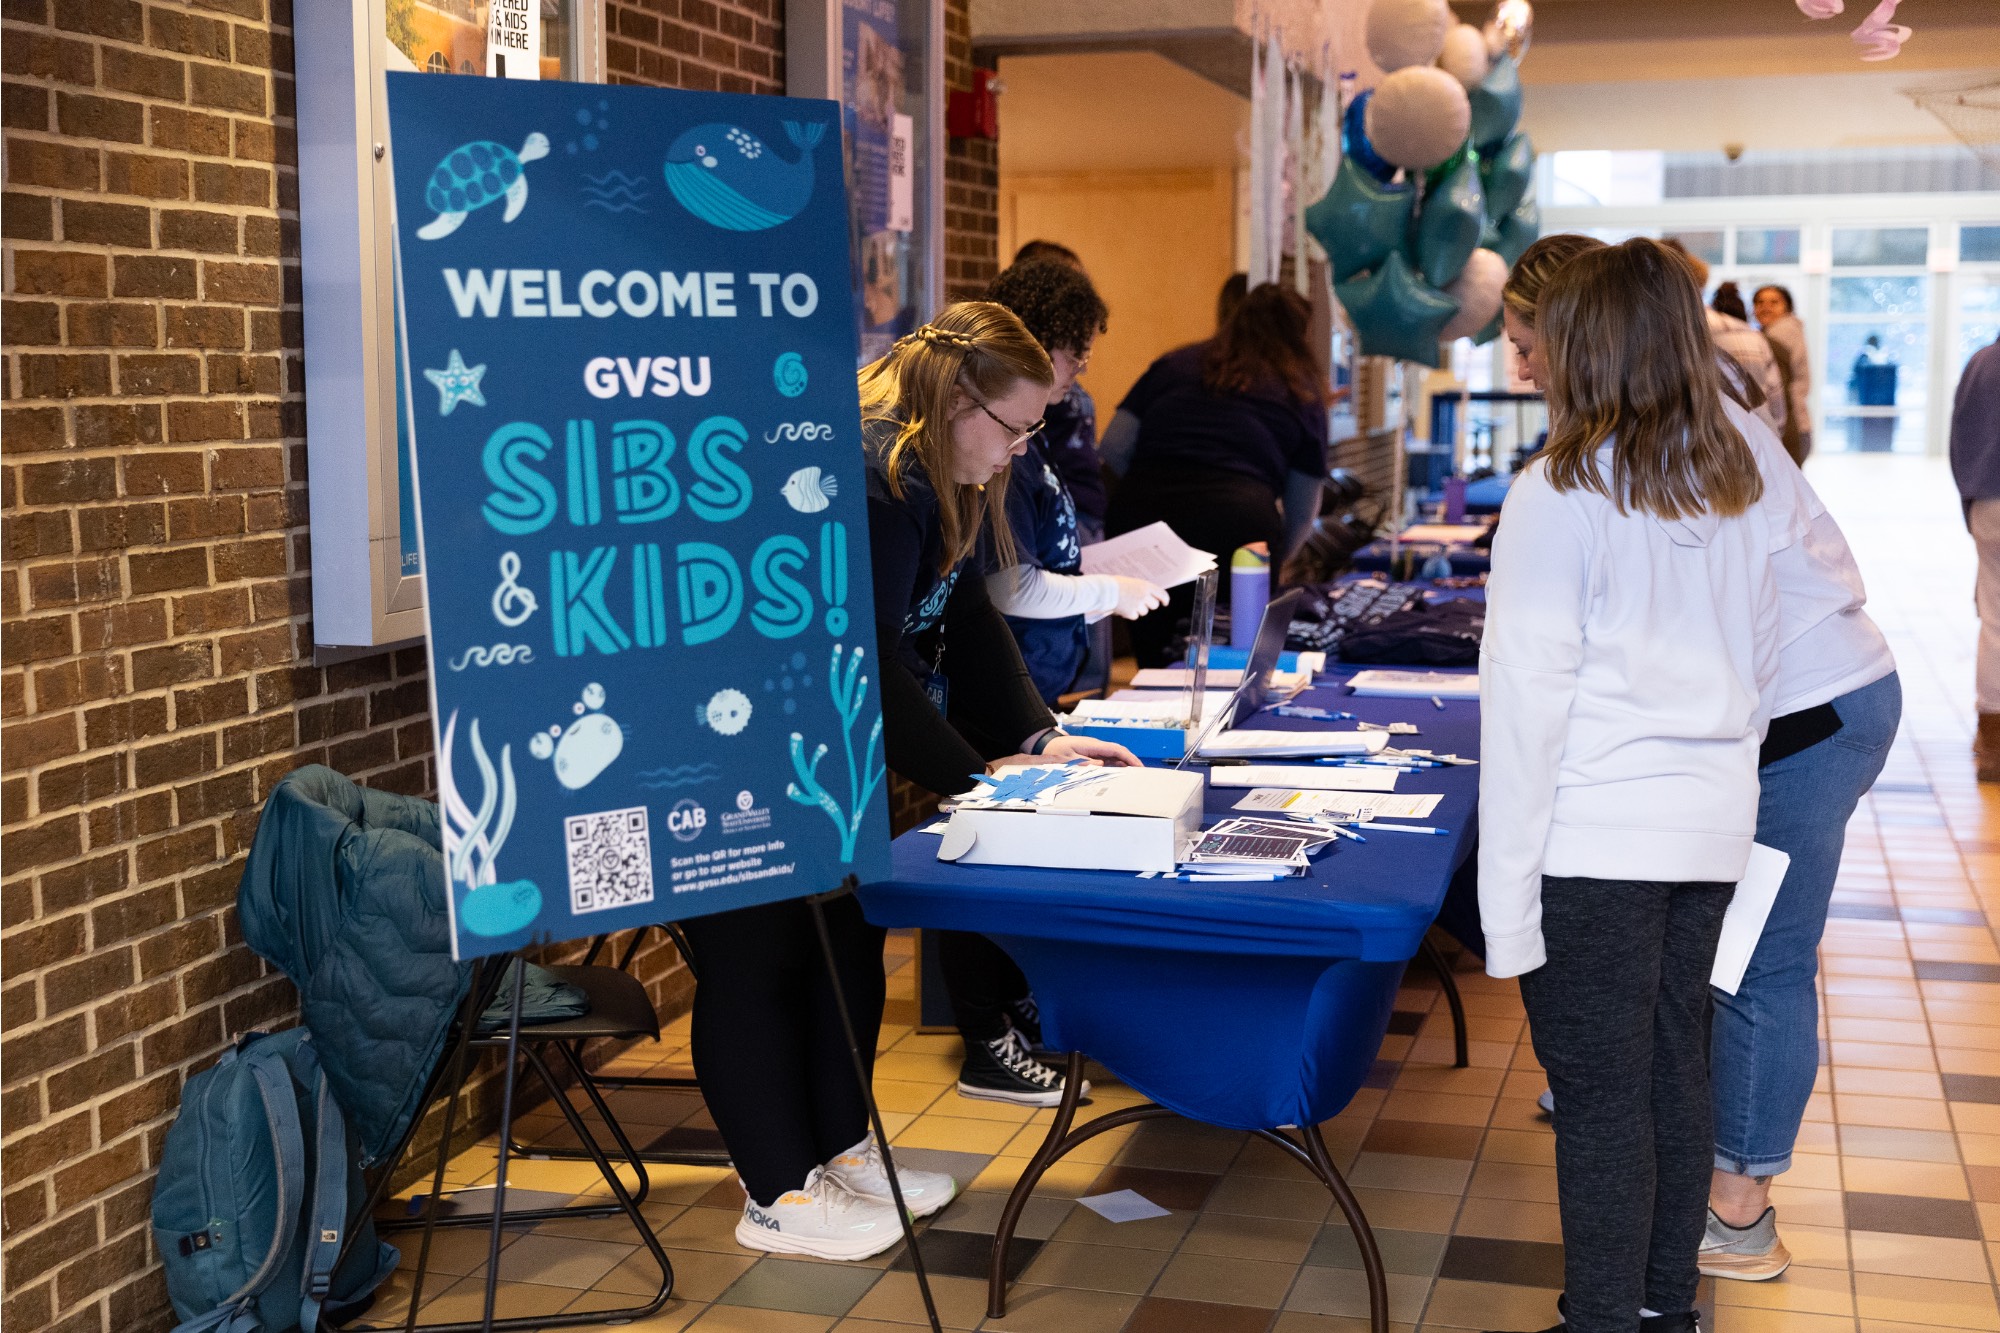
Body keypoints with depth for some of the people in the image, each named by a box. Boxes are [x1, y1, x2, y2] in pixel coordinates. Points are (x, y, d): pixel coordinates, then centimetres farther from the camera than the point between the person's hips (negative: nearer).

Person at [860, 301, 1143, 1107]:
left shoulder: (944, 469, 3)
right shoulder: (873, 474, -26)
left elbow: (966, 613, 7)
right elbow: (871, 662, -27)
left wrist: (1039, 734, -2)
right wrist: (977, 776, -25)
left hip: (901, 680, 9)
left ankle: (1016, 1004, 6)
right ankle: (990, 1045, -4)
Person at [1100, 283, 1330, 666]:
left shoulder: (1173, 365, 20)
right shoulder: (1304, 393, 17)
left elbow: (1113, 450, 13)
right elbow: (1302, 513, 21)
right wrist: (1274, 562, 38)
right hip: (1240, 527, -2)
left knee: (1155, 674, 12)